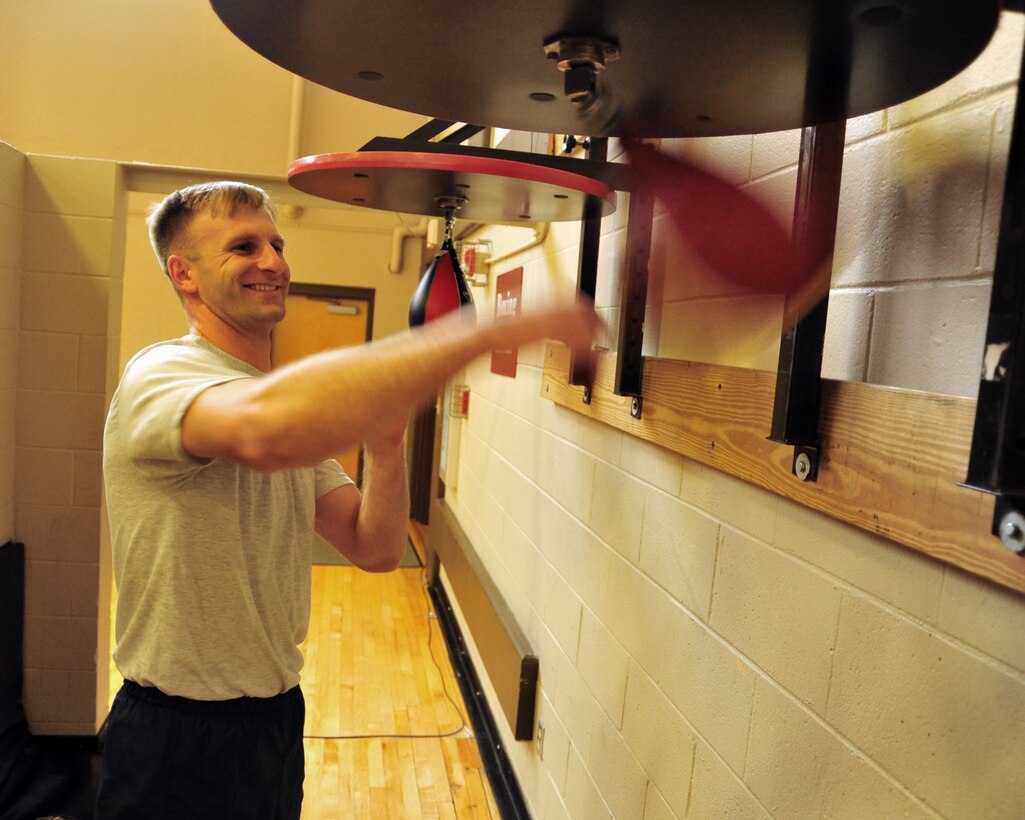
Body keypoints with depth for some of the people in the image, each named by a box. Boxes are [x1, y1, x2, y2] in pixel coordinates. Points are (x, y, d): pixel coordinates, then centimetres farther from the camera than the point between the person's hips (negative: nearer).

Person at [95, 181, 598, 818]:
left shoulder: (292, 402, 7)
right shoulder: (161, 376, -19)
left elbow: (376, 550, 0)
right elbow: (266, 429, -45)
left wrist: (385, 446, -18)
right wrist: (488, 330, -45)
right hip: (181, 743, -7)